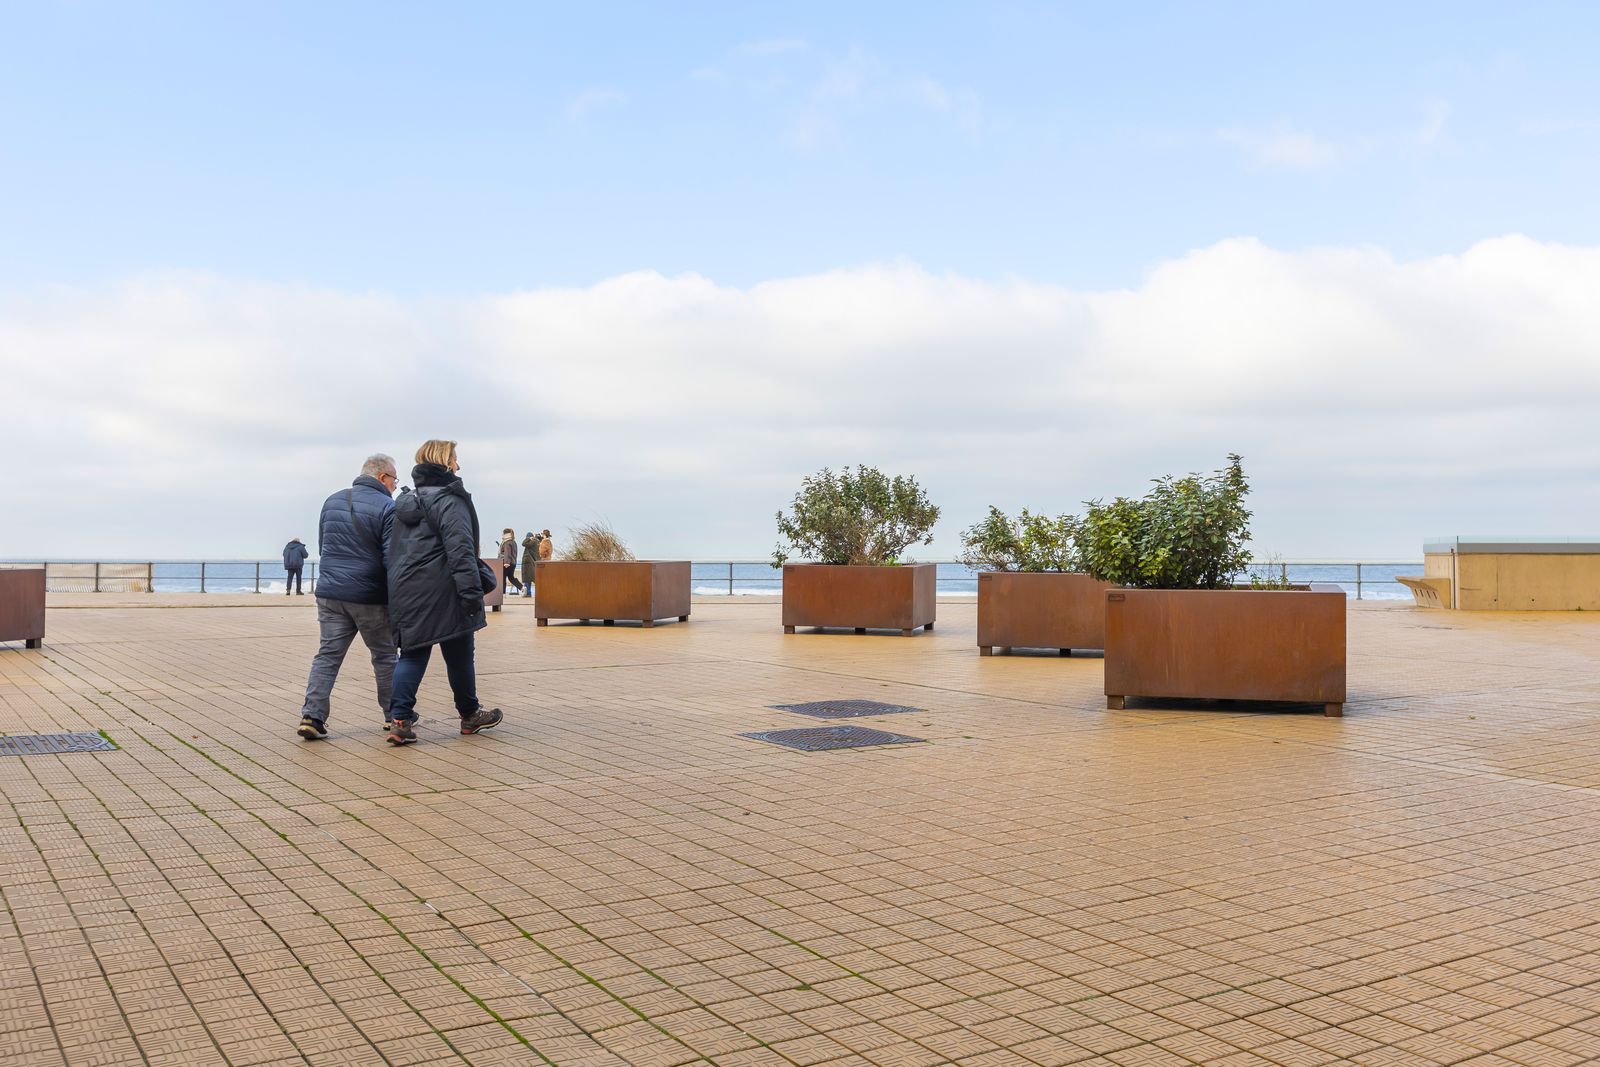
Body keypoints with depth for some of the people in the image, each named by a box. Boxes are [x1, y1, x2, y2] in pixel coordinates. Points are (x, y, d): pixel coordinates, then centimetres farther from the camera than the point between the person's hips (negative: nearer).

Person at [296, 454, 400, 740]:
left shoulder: (332, 502, 11)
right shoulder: (387, 508, -11)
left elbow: (322, 545, 20)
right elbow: (392, 559, -16)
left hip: (330, 594, 5)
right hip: (371, 597, -5)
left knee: (328, 654, 7)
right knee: (385, 655, 10)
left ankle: (312, 715, -3)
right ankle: (393, 714, 19)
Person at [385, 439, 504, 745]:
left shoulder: (405, 501, 16)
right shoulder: (449, 500, -12)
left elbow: (394, 549, 21)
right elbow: (460, 550, -20)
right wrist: (472, 592, -21)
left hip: (406, 591, 7)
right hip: (442, 593, -7)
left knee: (412, 654, 7)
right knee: (459, 655, 8)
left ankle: (399, 719, -8)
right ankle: (469, 714, 23)